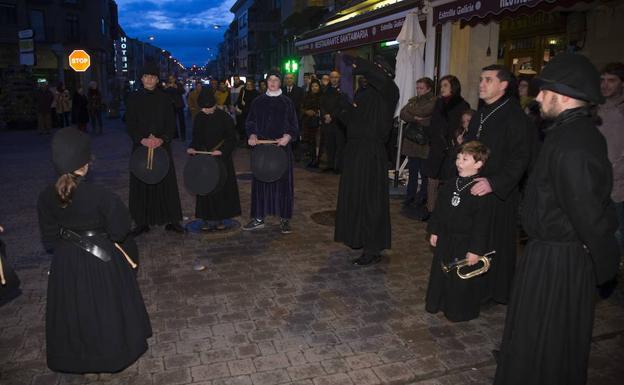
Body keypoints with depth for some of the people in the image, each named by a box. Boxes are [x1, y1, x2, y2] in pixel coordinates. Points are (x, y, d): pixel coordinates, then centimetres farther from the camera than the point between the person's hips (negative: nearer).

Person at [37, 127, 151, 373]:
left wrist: (63, 249, 16)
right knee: (105, 309, 18)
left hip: (65, 263, 4)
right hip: (101, 260, -4)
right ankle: (112, 351, 36)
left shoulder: (47, 197, -11)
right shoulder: (100, 195, -26)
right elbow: (119, 231, -16)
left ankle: (74, 355, 43)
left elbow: (49, 239, -1)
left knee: (73, 311, 23)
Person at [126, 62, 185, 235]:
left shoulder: (164, 98, 5)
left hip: (162, 146, 0)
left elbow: (171, 123, 2)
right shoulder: (134, 99, 6)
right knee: (141, 184, 1)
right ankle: (142, 222, 9)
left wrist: (162, 139, -14)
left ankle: (171, 220, 8)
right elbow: (130, 123, 2)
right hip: (140, 146, 1)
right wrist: (142, 139, -14)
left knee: (166, 182, 0)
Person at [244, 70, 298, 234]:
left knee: (283, 182, 0)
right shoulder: (258, 101, 8)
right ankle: (258, 218, 13)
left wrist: (288, 136, -16)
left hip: (282, 147, -1)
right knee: (260, 182, 4)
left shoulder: (286, 102, 4)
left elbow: (293, 125, 3)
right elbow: (250, 122, 10)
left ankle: (284, 219, 10)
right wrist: (252, 135, -9)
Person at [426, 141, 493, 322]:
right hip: (445, 239, 7)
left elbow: (482, 223, -18)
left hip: (466, 244, -7)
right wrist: (434, 231, 10)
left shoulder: (480, 191, -19)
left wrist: (476, 249, -17)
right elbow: (439, 210, 11)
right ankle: (437, 303, 39)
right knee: (440, 273, 20)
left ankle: (460, 312, 28)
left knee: (463, 280, 8)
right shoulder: (450, 185, 1)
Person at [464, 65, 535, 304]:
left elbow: (520, 158, -20)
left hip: (499, 194, -7)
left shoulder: (514, 116, -13)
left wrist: (494, 183, -30)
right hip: (474, 187, 7)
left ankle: (498, 291, 20)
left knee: (497, 242, 3)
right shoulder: (481, 114, 12)